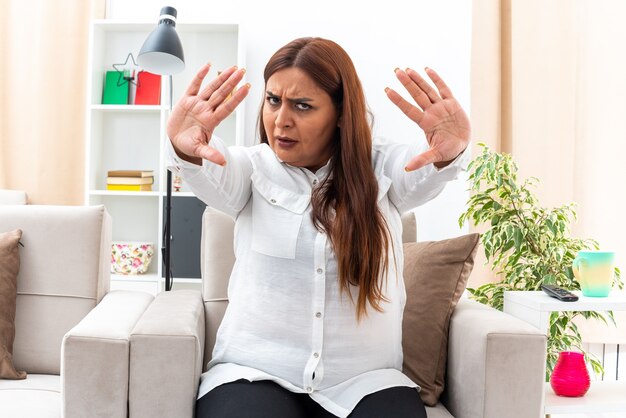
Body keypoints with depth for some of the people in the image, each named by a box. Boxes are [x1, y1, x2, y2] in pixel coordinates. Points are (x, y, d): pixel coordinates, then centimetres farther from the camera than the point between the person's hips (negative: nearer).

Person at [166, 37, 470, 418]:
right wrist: (187, 150, -44)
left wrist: (448, 152, -43)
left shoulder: (380, 170, 2)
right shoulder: (253, 169, 1)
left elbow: (423, 169, -19)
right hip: (254, 372, 0)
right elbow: (214, 176, -20)